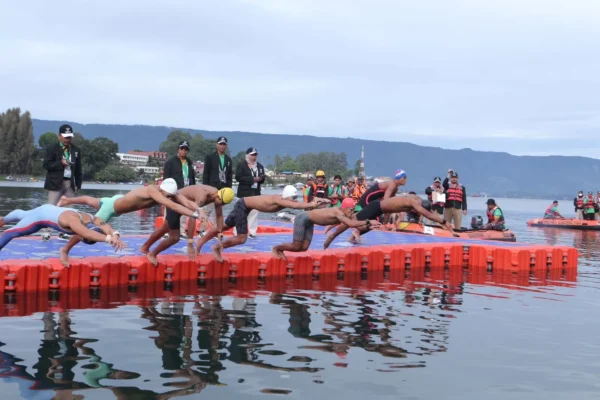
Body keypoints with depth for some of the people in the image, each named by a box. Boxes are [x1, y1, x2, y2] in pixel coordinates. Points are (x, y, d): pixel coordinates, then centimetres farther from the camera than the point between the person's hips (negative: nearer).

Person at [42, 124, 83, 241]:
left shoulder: (76, 150, 10)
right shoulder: (52, 149, -3)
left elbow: (78, 168, 11)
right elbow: (46, 165, -9)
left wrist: (78, 183, 6)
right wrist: (60, 163, -19)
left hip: (70, 183, 4)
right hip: (56, 182, -4)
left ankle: (63, 232, 12)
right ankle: (46, 232, -1)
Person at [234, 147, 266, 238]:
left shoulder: (260, 166, 14)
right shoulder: (241, 165, -3)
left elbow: (262, 178, 16)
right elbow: (238, 177, -15)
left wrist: (261, 179, -9)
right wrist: (252, 179, -19)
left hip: (256, 193, 5)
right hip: (244, 193, -5)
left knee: (254, 213, 3)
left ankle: (252, 232, 9)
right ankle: (238, 233, 2)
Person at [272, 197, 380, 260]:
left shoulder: (347, 215, -6)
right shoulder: (338, 212, -33)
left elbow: (358, 226, -4)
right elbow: (351, 224, -45)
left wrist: (369, 226, -21)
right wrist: (368, 222, -40)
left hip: (309, 222, 9)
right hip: (302, 218, -9)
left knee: (303, 248, 3)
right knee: (296, 246, -8)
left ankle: (280, 250, 21)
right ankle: (276, 248, 15)